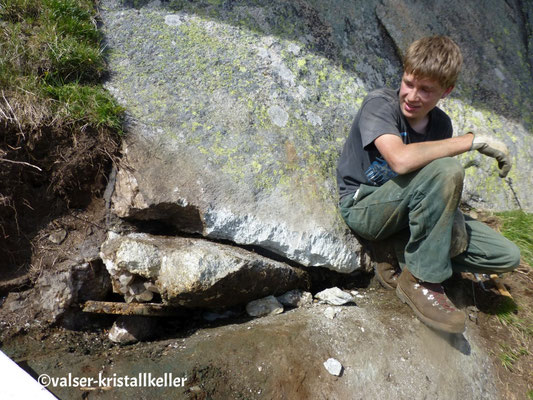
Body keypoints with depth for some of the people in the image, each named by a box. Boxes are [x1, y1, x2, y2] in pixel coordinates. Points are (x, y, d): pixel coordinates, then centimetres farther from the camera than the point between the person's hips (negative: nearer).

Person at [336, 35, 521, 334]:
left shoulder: (441, 124, 3)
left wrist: (454, 219, -16)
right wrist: (474, 140, -25)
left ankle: (404, 259, 0)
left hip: (409, 213, 6)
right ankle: (421, 280, -20)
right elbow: (401, 160, -35)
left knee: (507, 256, -3)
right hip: (364, 208, -6)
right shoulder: (379, 104, -15)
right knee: (445, 169, -33)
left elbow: (446, 190, 5)